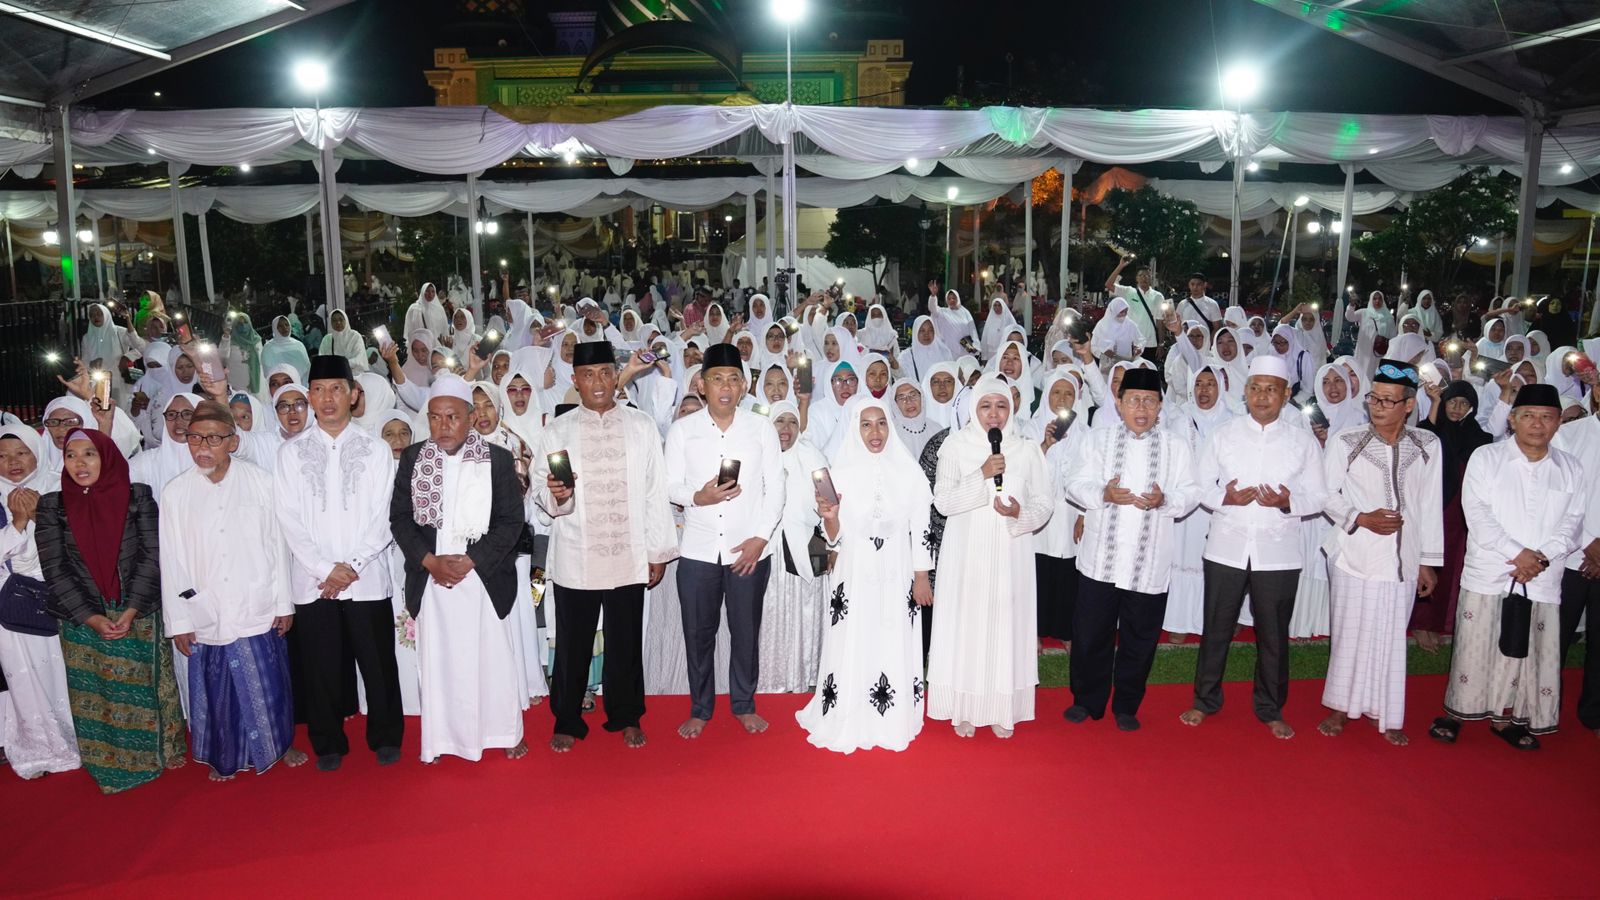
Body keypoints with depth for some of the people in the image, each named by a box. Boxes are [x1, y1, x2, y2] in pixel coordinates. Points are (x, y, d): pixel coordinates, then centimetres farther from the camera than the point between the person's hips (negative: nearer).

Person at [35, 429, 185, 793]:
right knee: (95, 693, 9)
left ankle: (163, 749, 28)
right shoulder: (52, 506, 0)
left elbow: (152, 556, -6)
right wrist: (92, 618, -11)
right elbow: (55, 569, -4)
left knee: (146, 687, 10)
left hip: (139, 617, -1)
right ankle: (111, 765, 25)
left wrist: (131, 612, -14)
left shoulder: (137, 497, -3)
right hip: (84, 622, 1)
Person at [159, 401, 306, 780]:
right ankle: (222, 757, 32)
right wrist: (177, 621, 2)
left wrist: (284, 602, 2)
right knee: (215, 689, 11)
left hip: (258, 610, -1)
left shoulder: (259, 482, -5)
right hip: (206, 616, 1)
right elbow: (172, 561, 1)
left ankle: (281, 743, 32)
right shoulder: (176, 492, -2)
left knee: (269, 683, 9)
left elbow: (277, 544, 0)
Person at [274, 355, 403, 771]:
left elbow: (382, 517, -1)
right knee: (321, 667, 8)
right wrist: (326, 568, -10)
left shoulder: (375, 449, 3)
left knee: (378, 663, 5)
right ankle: (328, 744, 24)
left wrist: (352, 567, -10)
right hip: (312, 580, 1)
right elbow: (289, 519, -1)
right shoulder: (291, 452, 5)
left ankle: (386, 738, 22)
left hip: (367, 578, -1)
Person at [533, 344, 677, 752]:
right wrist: (554, 495, -23)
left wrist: (659, 551, 3)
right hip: (574, 559, 0)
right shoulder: (556, 431, 2)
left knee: (626, 642, 12)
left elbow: (656, 491, 4)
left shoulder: (642, 426, 3)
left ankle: (626, 717, 29)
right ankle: (567, 721, 26)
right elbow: (541, 492, 2)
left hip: (629, 558, 0)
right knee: (572, 644, 10)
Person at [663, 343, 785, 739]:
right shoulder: (682, 430, 3)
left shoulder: (761, 427, 3)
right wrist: (697, 496, -19)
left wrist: (760, 536, -8)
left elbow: (775, 487, 1)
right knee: (698, 632, 8)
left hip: (750, 548, 0)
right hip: (698, 549, 0)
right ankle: (699, 709, 25)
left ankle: (744, 704, 27)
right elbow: (670, 486, 2)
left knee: (746, 631, 9)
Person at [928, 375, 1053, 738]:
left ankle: (1002, 710, 19)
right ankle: (964, 709, 17)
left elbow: (1045, 503, 5)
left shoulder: (1027, 449, 3)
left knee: (1006, 625, 4)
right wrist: (982, 476, -18)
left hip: (1010, 557, 1)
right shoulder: (955, 446, -1)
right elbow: (943, 501, -7)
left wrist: (1020, 513, -16)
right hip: (966, 555, -1)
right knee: (965, 626, 3)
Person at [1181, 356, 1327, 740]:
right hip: (1226, 547, 0)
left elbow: (1319, 496, 3)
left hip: (1278, 552, 0)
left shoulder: (1303, 440, 3)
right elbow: (1199, 484, 5)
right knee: (1216, 628, 9)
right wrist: (1223, 497, -15)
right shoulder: (1223, 435, 5)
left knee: (1274, 633, 10)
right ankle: (1205, 700, 25)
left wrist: (1289, 501, -17)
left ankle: (1271, 709, 26)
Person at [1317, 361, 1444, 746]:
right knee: (1350, 632, 4)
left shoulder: (1427, 446, 1)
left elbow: (1431, 507, 6)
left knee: (1392, 637, 8)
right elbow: (1329, 494, 1)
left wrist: (1429, 561, 8)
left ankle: (1387, 715, 23)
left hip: (1402, 558, 2)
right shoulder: (1345, 442, -4)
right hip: (1356, 554, -1)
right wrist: (1360, 519, -16)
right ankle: (1340, 707, 20)